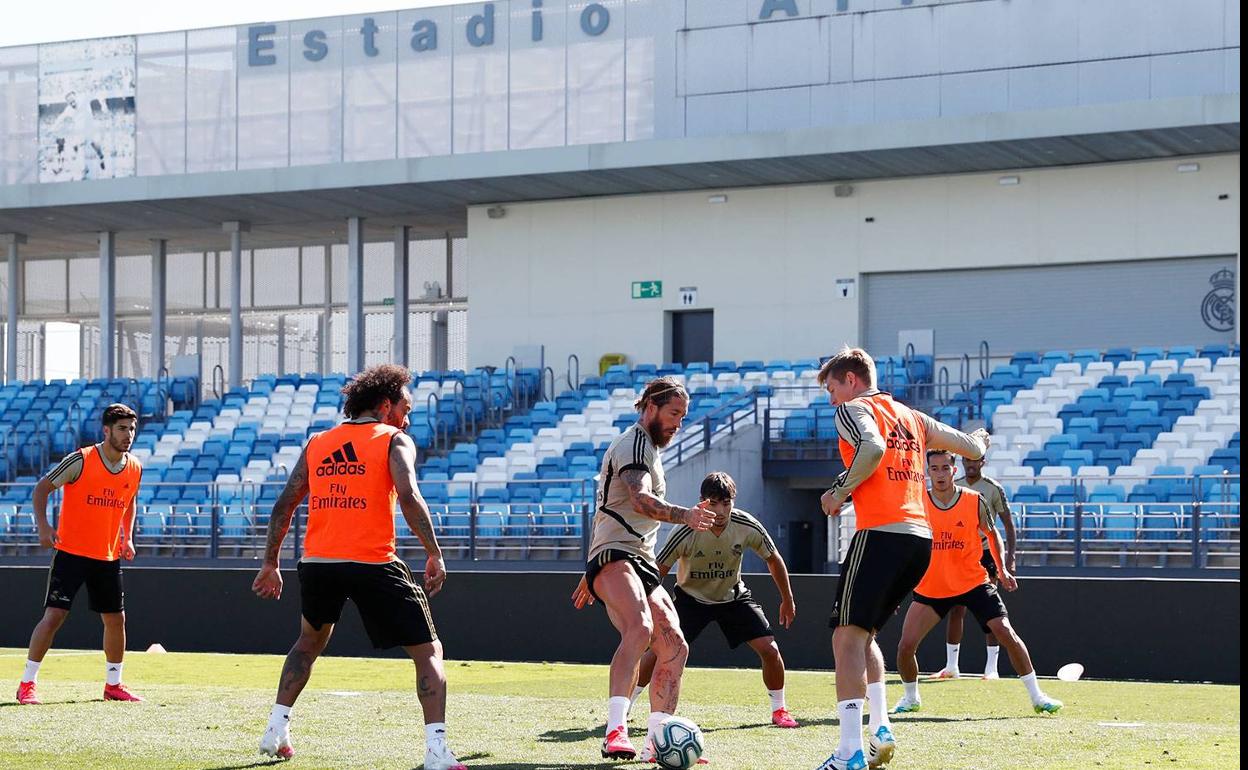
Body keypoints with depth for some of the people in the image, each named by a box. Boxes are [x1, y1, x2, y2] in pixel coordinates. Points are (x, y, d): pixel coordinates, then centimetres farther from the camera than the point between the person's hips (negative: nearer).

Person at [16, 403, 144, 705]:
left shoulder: (135, 469, 3)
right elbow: (42, 487, -6)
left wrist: (128, 538, 9)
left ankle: (113, 684, 25)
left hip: (109, 556, 5)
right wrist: (43, 526, -16)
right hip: (70, 552, -5)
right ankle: (27, 684, -3)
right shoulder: (80, 460, -13)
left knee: (116, 619, 8)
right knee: (54, 615, -11)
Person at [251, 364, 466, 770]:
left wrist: (270, 563, 23)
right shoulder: (394, 441, 3)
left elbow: (283, 505, 16)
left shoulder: (317, 443, 17)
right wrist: (434, 554, -10)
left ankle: (276, 729, 26)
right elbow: (409, 497, -13)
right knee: (428, 651, 4)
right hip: (373, 565, -5)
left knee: (309, 642, 32)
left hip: (317, 564, 5)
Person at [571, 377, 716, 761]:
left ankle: (658, 741, 9)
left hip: (640, 563, 11)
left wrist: (591, 575, 40)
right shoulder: (634, 444, -6)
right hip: (616, 557, -11)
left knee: (674, 648, 4)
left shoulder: (645, 447, 28)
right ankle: (615, 731, -46)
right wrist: (686, 516, -43)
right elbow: (642, 500, -27)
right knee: (640, 629, -33)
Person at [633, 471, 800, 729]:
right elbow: (658, 571, -20)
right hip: (691, 598, -2)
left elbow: (773, 560, -3)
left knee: (769, 649, -12)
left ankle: (779, 710, 10)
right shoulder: (686, 532, -30)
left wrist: (787, 600, 5)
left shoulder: (748, 527, -22)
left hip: (733, 597, 2)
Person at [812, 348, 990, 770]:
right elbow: (972, 448, 27)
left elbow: (873, 447, -20)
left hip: (880, 533, -8)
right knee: (864, 635, 20)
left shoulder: (853, 409, 2)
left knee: (847, 637, -9)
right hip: (920, 536, 8)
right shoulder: (912, 417, 22)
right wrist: (979, 440, 50)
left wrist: (840, 492, -8)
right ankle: (881, 730, 8)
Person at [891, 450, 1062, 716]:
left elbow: (992, 533, 9)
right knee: (906, 645, -8)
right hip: (930, 589, 1)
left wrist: (1002, 569, -1)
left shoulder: (975, 502, -8)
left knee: (1006, 633, -13)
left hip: (974, 582, -1)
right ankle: (911, 697, 20)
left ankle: (1036, 696, -2)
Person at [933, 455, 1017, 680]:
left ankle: (991, 667, -3)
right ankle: (951, 666, 8)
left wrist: (1010, 555, -12)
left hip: (986, 551, -4)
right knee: (955, 610, 2)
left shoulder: (993, 488, -4)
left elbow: (1008, 523, -3)